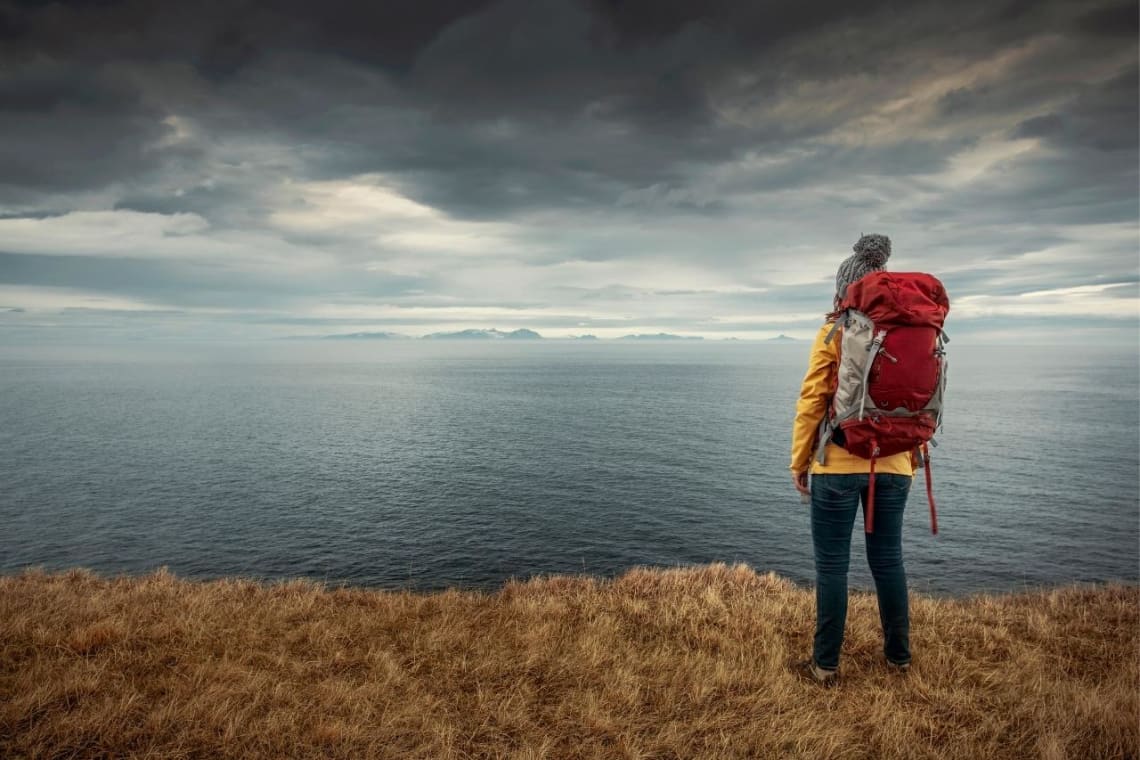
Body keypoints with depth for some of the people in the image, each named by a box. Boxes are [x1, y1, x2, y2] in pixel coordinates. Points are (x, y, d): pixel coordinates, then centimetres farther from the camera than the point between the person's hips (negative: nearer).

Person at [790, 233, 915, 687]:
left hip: (839, 463, -4)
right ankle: (898, 654, 31)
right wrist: (912, 462, 16)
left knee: (832, 565, 4)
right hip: (893, 464, 5)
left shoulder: (834, 331, -8)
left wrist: (799, 461, -1)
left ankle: (826, 665, 12)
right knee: (888, 560, 17)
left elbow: (812, 400, -9)